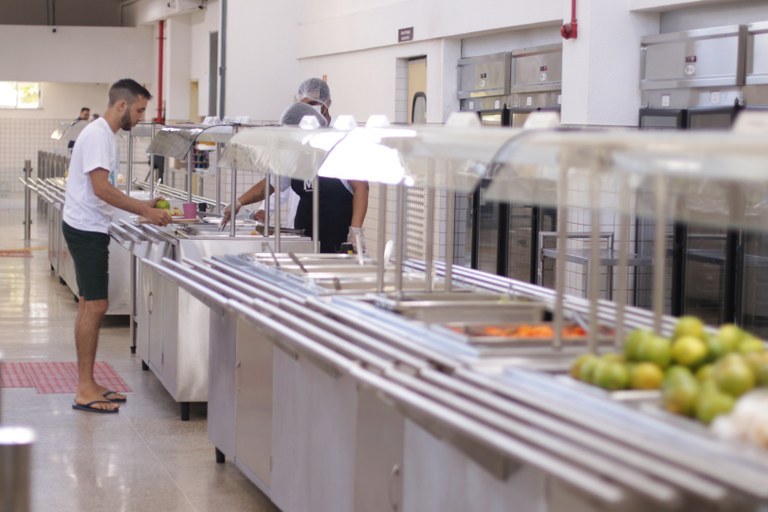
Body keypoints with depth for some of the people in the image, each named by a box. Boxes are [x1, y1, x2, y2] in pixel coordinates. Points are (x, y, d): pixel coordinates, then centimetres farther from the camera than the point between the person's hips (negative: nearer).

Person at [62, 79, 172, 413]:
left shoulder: (104, 134, 16)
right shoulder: (98, 135, -15)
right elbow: (101, 188, -23)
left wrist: (142, 205, 13)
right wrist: (146, 212, -18)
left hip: (90, 230, 11)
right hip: (87, 230, -11)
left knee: (91, 306, 12)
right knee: (94, 306, -10)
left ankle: (88, 385, 17)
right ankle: (85, 391, -7)